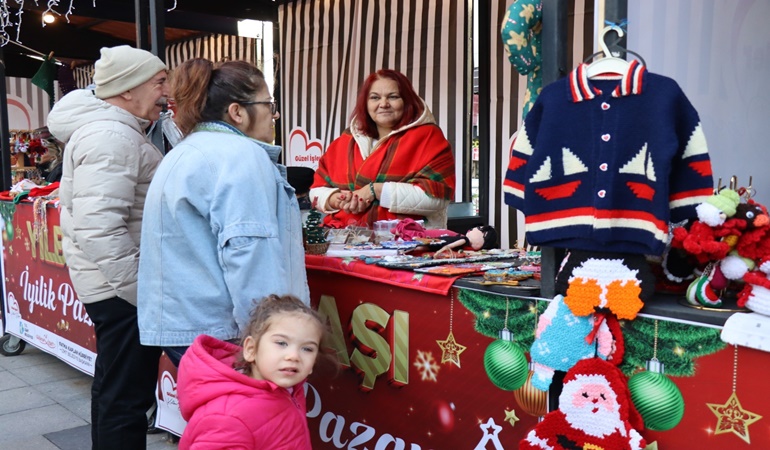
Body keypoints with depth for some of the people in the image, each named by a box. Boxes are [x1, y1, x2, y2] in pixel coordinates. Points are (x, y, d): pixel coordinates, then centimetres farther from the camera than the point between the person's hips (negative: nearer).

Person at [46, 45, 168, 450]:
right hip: (123, 289, -11)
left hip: (113, 283, 11)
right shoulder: (111, 137, -19)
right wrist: (143, 294, -24)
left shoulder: (115, 130, 14)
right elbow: (99, 229, -28)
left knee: (112, 386, 23)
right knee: (127, 399, -2)